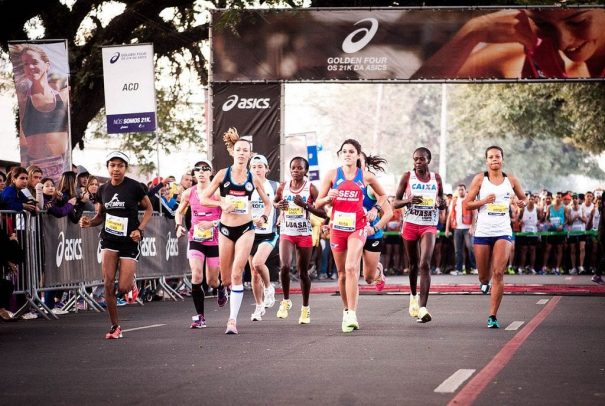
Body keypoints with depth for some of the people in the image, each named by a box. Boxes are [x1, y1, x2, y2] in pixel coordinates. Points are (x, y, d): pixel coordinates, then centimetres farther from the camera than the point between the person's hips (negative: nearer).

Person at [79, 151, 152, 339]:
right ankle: (115, 326, 3)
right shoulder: (103, 189, 4)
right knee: (108, 284, -9)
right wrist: (89, 222, -5)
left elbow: (149, 209, 2)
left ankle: (132, 283, 30)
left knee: (123, 288, -9)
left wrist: (140, 229, -12)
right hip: (109, 240, 3)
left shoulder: (134, 187, -8)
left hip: (129, 241, -3)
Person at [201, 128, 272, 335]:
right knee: (226, 279, 9)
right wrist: (222, 204, -17)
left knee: (237, 274, -14)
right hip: (226, 229, 1)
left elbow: (268, 203, 12)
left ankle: (233, 319, -10)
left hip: (246, 229, -1)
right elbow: (204, 198, 0)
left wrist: (264, 217, -8)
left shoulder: (253, 178, 2)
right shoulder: (223, 175, 0)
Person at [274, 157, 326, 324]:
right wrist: (278, 205, -4)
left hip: (305, 234, -1)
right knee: (285, 267, -20)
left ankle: (305, 308, 22)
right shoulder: (283, 187, 3)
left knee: (303, 272, 7)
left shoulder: (311, 188, -5)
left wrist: (305, 205, -19)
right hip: (286, 233, 1)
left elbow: (323, 213, -7)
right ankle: (286, 301, 1)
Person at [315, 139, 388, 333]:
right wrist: (328, 198, -17)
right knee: (342, 273, 9)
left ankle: (352, 315, -22)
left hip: (357, 227, -2)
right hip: (337, 227, 2)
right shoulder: (332, 174, 3)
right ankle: (346, 310, 28)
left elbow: (382, 195, 20)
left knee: (351, 268, -20)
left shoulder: (366, 176, 3)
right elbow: (318, 203, 3)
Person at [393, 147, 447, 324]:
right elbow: (395, 203, 1)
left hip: (429, 226, 0)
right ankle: (413, 296, 41)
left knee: (425, 264, -16)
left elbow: (441, 202, 18)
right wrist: (408, 200, -20)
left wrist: (442, 204, -7)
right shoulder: (407, 177, 0)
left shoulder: (436, 178, 6)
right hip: (410, 224, 0)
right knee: (414, 264, 13)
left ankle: (422, 308, -22)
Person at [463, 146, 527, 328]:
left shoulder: (511, 181, 8)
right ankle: (485, 283, 47)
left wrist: (523, 203, -1)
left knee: (498, 273, -14)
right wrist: (483, 201, -13)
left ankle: (493, 316, -10)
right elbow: (466, 204, 3)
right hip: (483, 232, 0)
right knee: (484, 276, 7)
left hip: (503, 232, 0)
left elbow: (523, 198, 23)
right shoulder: (480, 179, 3)